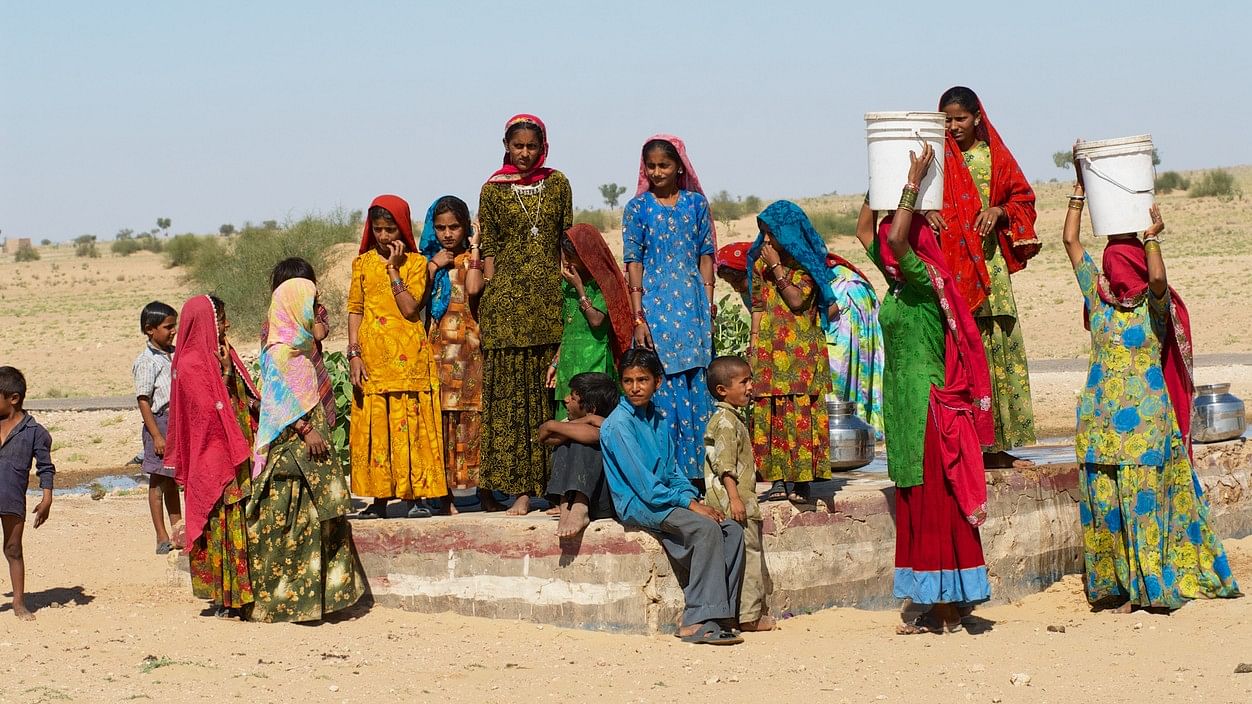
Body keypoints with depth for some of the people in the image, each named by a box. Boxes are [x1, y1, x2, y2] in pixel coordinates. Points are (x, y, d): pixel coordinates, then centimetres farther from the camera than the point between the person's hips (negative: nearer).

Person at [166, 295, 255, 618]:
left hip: (235, 454, 9)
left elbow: (245, 398, 17)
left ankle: (239, 595, 14)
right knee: (224, 525, -6)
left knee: (238, 525, 9)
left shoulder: (220, 354, 14)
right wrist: (225, 373, -17)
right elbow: (210, 410, -17)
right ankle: (226, 599, -2)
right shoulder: (191, 365, -12)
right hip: (213, 456, -9)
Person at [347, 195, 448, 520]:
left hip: (408, 357, -2)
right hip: (372, 356, 2)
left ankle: (414, 496, 1)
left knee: (409, 424, -3)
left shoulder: (416, 263, 2)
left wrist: (394, 268, -10)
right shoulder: (362, 263, 10)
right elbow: (355, 310, 8)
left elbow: (410, 308, -10)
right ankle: (379, 498, 7)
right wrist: (354, 354, -2)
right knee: (374, 426, 2)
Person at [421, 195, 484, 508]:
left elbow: (474, 288, -16)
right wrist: (434, 265, -4)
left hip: (469, 346, -2)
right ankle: (444, 496, 1)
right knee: (440, 416, -1)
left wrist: (474, 250, -8)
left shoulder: (472, 258, 6)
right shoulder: (429, 260, 13)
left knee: (472, 416, -6)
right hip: (437, 348, 2)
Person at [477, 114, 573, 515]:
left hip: (548, 298, 2)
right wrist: (489, 297, -2)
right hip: (506, 299, -2)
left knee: (546, 392, -1)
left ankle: (530, 484, 2)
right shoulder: (493, 190, 6)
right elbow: (489, 249, 5)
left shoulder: (557, 184, 11)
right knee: (507, 394, -3)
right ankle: (501, 483, -3)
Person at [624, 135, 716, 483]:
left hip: (692, 304, 2)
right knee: (662, 388, -3)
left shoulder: (696, 202, 7)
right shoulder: (637, 208, 2)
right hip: (655, 306, -2)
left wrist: (708, 307, 3)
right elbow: (633, 262, 0)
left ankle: (695, 473, 9)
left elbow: (705, 255, 9)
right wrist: (639, 316, -7)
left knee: (696, 389, 2)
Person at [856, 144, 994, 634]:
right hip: (904, 402, 9)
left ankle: (949, 605, 0)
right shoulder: (897, 284, 11)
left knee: (936, 503, -5)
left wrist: (913, 183, -22)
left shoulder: (924, 283, -12)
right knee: (915, 505, 10)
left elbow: (896, 237, -29)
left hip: (928, 403, -9)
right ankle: (934, 609, 15)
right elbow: (864, 231, 22)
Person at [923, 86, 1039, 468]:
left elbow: (1023, 196, 15)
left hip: (989, 261, 4)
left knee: (998, 349, 4)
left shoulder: (994, 154, 11)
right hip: (950, 261, -4)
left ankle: (996, 445, 10)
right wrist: (926, 211, -21)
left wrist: (999, 211, -5)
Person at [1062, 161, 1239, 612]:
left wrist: (1152, 238, -16)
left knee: (1144, 500, -4)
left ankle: (1148, 586, 1)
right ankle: (1113, 584, 10)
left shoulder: (1155, 304, -2)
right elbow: (1071, 240, 6)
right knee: (1103, 500, 2)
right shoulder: (1097, 294, 8)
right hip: (1101, 417, 4)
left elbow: (1159, 279, -26)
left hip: (1145, 420, -4)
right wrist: (1081, 187, 4)